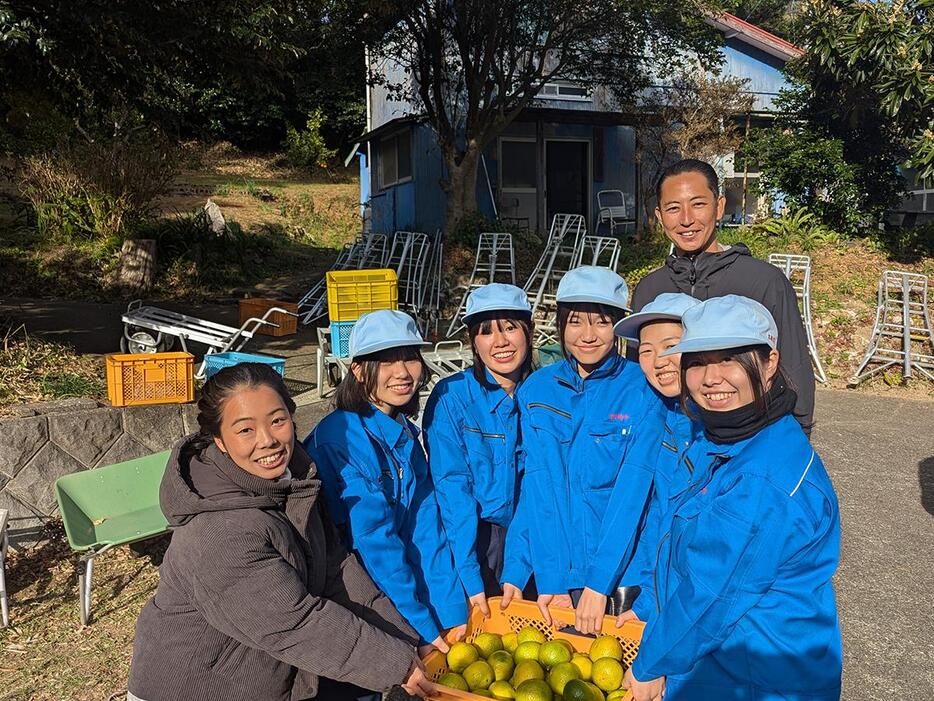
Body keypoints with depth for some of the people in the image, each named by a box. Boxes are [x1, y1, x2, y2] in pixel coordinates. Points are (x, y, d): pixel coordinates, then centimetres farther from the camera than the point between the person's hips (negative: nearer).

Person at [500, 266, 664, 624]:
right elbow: (537, 487, -4)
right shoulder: (535, 390, 1)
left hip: (619, 576, -2)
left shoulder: (643, 391, -7)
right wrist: (550, 578, -12)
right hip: (546, 571, 2)